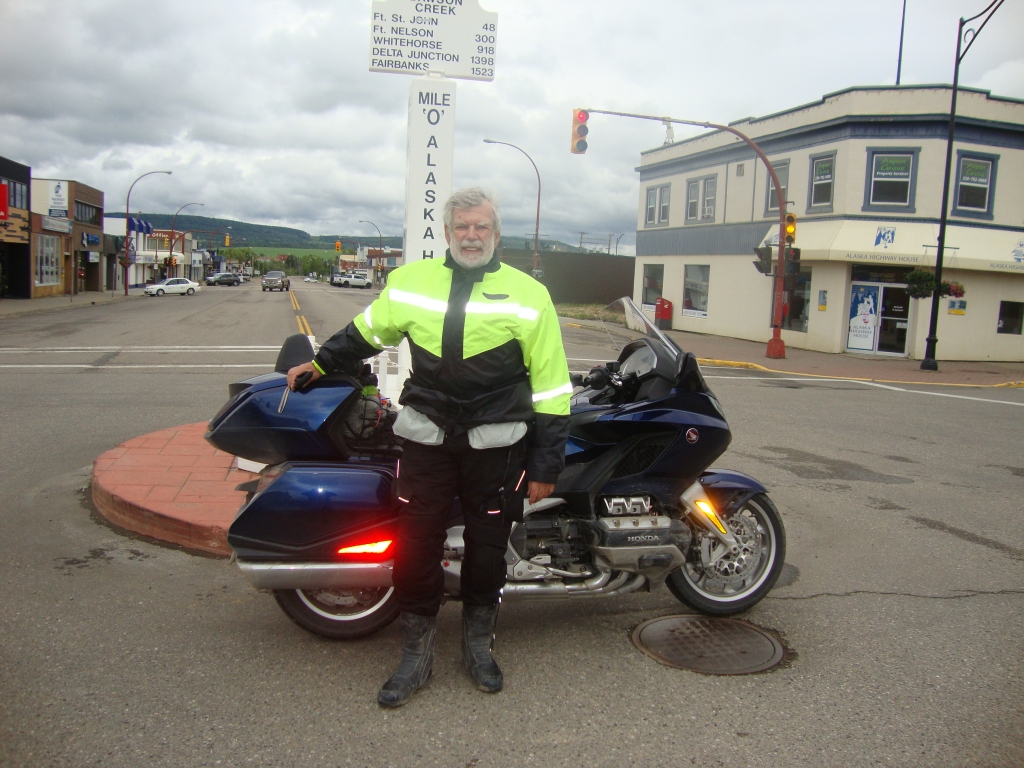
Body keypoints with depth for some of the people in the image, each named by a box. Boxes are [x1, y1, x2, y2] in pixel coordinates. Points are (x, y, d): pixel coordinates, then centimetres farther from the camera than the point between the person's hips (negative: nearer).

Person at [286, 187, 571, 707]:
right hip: (426, 439, 2)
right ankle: (415, 657, 22)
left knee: (487, 545, 11)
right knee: (415, 546, 3)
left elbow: (551, 387, -2)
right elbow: (367, 331, 24)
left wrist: (545, 467, -4)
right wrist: (320, 363, 32)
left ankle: (478, 644, 34)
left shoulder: (528, 295, -2)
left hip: (495, 445, -1)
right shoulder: (409, 282, 5)